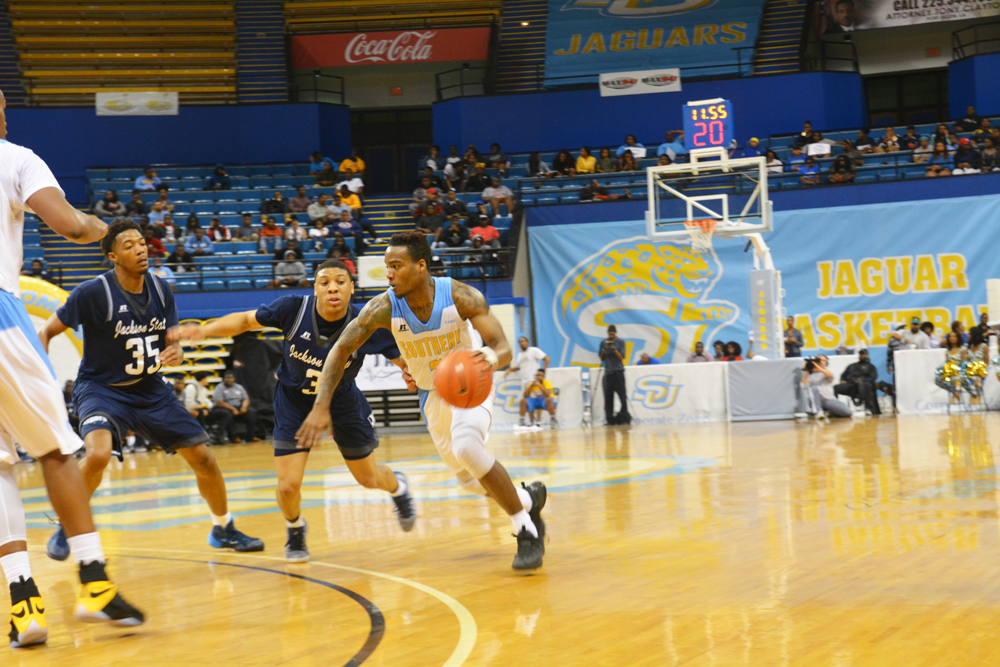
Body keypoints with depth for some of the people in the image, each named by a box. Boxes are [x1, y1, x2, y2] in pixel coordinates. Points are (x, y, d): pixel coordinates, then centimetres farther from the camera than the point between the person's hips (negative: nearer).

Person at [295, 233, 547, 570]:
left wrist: (492, 358, -50)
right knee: (469, 478, 8)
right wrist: (321, 407, -22)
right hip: (432, 394, 4)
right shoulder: (384, 308, -21)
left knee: (466, 447, -32)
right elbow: (340, 351, -14)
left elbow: (503, 348, -24)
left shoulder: (460, 296, -26)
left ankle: (526, 531, -17)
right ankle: (528, 498, 40)